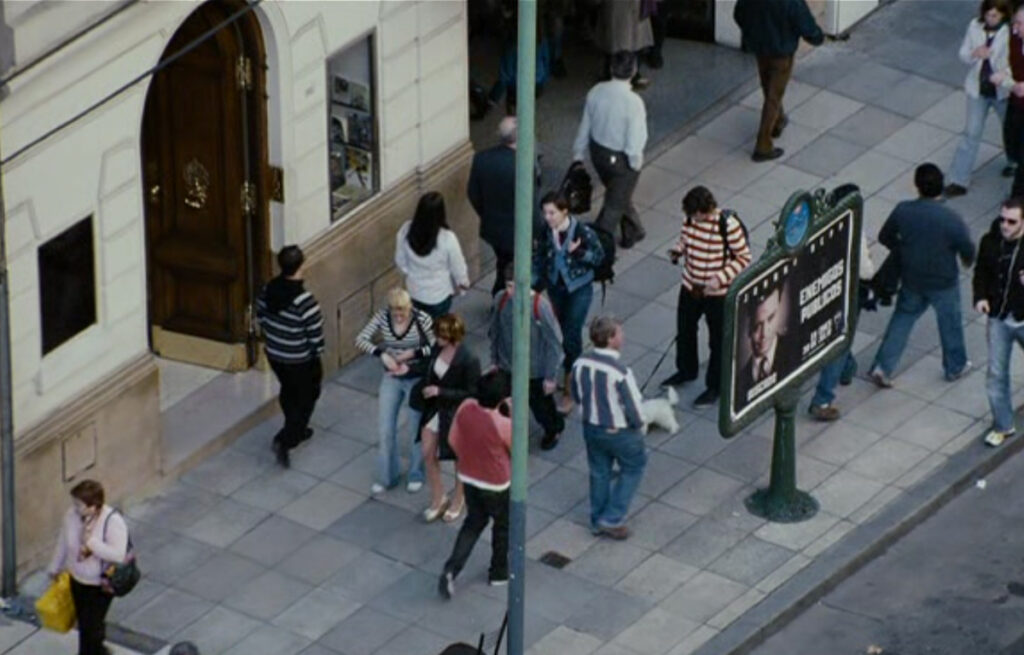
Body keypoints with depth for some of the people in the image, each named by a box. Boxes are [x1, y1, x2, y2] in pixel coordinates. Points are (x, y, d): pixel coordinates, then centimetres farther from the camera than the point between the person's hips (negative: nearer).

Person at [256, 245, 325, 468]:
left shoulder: (268, 289, -12)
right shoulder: (305, 301, -32)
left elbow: (260, 317, 4)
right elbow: (316, 335, -23)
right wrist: (317, 353, -3)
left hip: (274, 355, 6)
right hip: (300, 361, -6)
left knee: (288, 393, 29)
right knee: (305, 399, 15)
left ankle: (296, 430, 48)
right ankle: (284, 441, 6)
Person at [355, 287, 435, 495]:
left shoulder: (422, 319, -20)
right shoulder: (382, 317, -13)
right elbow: (361, 339, -14)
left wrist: (413, 353, -27)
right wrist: (382, 354, -28)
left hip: (417, 379, -3)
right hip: (391, 378, 3)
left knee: (417, 429, 11)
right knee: (385, 429, 8)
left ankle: (416, 475, 31)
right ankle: (386, 477, 25)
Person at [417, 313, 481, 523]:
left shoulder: (468, 361, -29)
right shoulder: (439, 348, -9)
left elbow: (471, 394, -23)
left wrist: (440, 391, -27)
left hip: (456, 413, -6)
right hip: (435, 409, 6)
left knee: (460, 458, 17)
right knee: (428, 454, 15)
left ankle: (458, 501, 40)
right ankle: (438, 498, 37)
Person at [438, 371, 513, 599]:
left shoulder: (465, 408, -17)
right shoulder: (504, 425, -32)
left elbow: (453, 440, -2)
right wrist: (513, 414, -9)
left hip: (468, 478, 5)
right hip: (496, 484, -5)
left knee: (473, 522, 26)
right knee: (503, 526, 22)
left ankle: (451, 571, 16)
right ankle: (499, 573, 40)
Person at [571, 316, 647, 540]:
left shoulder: (580, 364, -15)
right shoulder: (620, 372, -33)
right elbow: (634, 406, -24)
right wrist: (638, 423, -2)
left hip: (591, 427, 5)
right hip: (620, 432, -5)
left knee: (599, 472, 25)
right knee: (633, 469, 20)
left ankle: (597, 520, 39)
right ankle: (612, 519, 21)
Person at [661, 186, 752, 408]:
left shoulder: (728, 225, -25)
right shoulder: (690, 218, -9)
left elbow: (744, 258, -17)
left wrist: (720, 278, -27)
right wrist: (676, 251, -12)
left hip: (718, 294, -6)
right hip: (690, 287, 6)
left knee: (718, 341, 10)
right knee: (684, 331, 24)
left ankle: (715, 387, 26)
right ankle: (686, 371, 49)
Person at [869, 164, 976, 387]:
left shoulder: (903, 211, -18)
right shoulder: (951, 219, -27)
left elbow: (885, 238, -3)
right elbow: (967, 251, -16)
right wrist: (967, 260, 9)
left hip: (911, 279, 2)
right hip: (943, 282, -2)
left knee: (902, 319, 21)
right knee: (950, 322, 21)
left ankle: (883, 367, 16)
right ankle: (955, 367, 39)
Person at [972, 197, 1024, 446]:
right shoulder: (990, 242, -7)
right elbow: (981, 271, 9)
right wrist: (980, 297, -7)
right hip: (999, 318, 3)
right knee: (996, 374, 7)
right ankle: (1002, 425, 23)